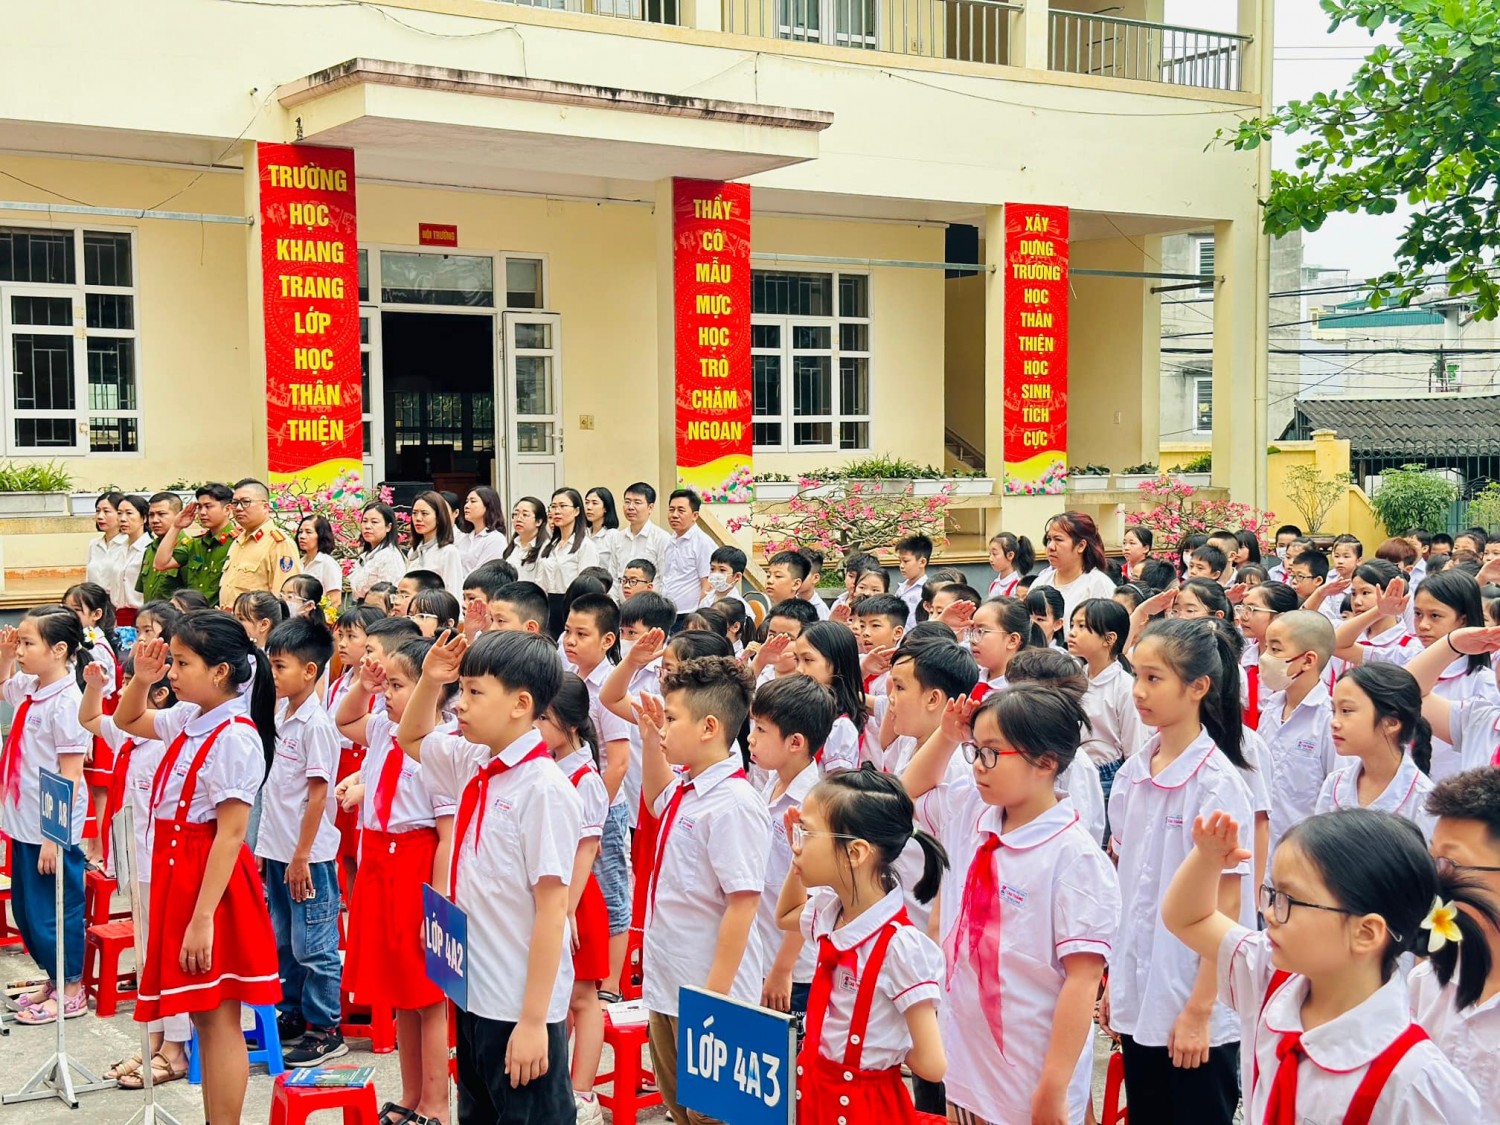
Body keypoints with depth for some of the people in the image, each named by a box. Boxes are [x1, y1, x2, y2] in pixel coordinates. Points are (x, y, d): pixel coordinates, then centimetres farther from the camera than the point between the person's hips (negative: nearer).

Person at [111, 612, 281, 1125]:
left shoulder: (235, 738, -19)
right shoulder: (188, 719, 6)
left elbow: (231, 833, -21)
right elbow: (128, 721, 27)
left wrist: (203, 917, -23)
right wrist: (140, 681, 6)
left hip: (212, 878, -9)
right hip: (176, 867, 9)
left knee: (217, 1017, -1)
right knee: (204, 1015, 15)